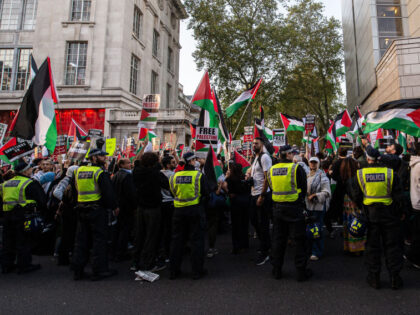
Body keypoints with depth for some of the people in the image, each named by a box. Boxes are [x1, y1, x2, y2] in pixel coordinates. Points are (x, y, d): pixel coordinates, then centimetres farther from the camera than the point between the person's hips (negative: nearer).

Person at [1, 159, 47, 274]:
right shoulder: (31, 183, -10)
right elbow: (41, 200, -10)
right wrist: (42, 210, 7)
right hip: (22, 215, -7)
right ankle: (24, 265, 9)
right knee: (23, 241, 2)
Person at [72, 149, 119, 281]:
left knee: (81, 239, 14)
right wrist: (115, 207, -4)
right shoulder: (100, 172, -13)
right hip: (97, 210, -7)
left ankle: (78, 269, 21)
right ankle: (99, 270, 7)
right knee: (99, 239, 2)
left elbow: (76, 190, 18)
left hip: (81, 209, 7)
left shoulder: (79, 171, 9)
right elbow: (108, 192, -14)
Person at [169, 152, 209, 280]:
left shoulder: (174, 176, 0)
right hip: (195, 210, -3)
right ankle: (197, 271, 14)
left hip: (179, 210, 4)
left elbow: (173, 193, 10)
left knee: (177, 239, 13)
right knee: (197, 240, 7)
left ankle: (174, 270, 22)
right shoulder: (199, 175, -10)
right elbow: (206, 195, -7)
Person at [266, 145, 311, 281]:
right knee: (299, 240, 8)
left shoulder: (272, 170, 2)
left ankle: (277, 270, 24)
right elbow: (304, 188, -4)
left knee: (278, 239, 15)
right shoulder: (297, 168, -12)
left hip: (277, 207, 5)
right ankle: (301, 272, 16)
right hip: (294, 208, -4)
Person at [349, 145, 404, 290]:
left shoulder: (360, 174, -7)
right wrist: (399, 213, 11)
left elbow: (356, 197, -1)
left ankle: (374, 278, 19)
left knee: (372, 246, 10)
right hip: (388, 213, 0)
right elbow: (398, 196, -3)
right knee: (392, 245, 12)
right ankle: (395, 278, 20)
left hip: (369, 214, 0)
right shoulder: (390, 173, -8)